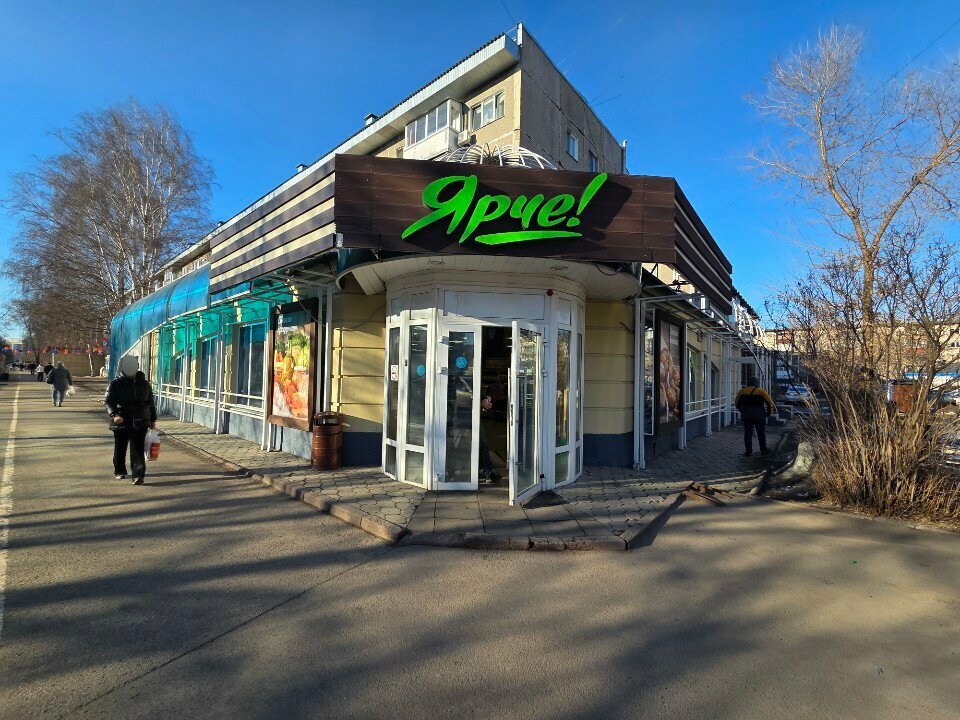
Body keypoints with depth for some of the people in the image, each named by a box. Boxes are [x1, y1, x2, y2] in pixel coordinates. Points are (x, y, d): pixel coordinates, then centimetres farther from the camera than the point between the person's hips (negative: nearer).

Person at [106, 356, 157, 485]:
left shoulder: (145, 384, 7)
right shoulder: (116, 384, 1)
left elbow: (151, 403, 15)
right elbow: (109, 401, -5)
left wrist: (153, 420, 16)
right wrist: (114, 414, -24)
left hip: (140, 422, 0)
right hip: (121, 422, 0)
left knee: (137, 450, -5)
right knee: (120, 449, 13)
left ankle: (138, 475, -8)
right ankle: (119, 471, 32)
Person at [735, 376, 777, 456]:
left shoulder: (742, 391, 1)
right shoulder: (761, 391, -6)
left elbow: (737, 402, 11)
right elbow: (770, 402, -3)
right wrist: (769, 412, 11)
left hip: (747, 416, 1)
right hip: (759, 416, -1)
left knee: (748, 433, 5)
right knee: (761, 434, 12)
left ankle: (748, 451, 4)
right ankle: (763, 450, 22)